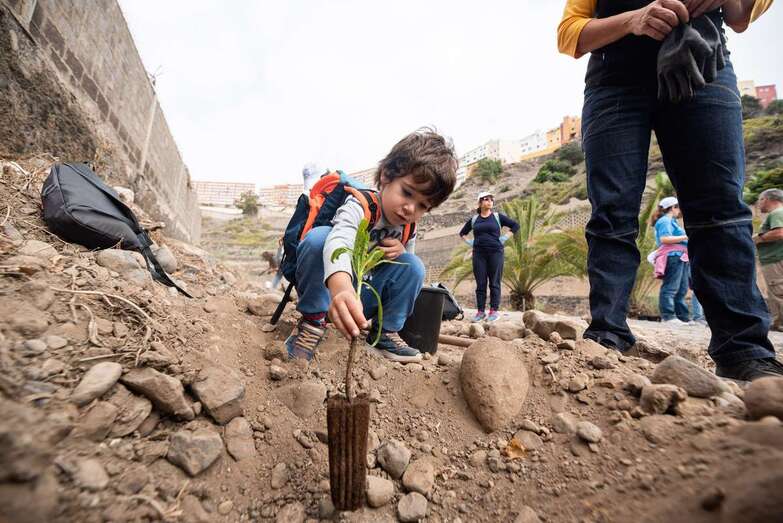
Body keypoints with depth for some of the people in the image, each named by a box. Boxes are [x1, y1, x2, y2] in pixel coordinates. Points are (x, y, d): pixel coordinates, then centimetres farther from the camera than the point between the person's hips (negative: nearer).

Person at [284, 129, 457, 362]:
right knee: (318, 236, -33)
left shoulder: (407, 229, -4)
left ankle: (385, 332, -1)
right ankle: (313, 319, -17)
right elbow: (339, 242, -49)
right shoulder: (359, 205, -26)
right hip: (328, 284, -5)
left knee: (413, 266, -15)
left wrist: (402, 251, -16)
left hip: (363, 295, 5)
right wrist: (341, 289, -71)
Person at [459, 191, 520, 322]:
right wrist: (470, 242, 8)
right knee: (480, 284, 3)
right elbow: (462, 233, 24)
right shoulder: (473, 219, 11)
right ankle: (480, 311, 9)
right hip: (479, 254, 2)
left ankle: (494, 311, 8)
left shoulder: (498, 217, 6)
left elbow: (515, 225, 9)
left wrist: (505, 238, 1)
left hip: (495, 253, -2)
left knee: (494, 283, 1)